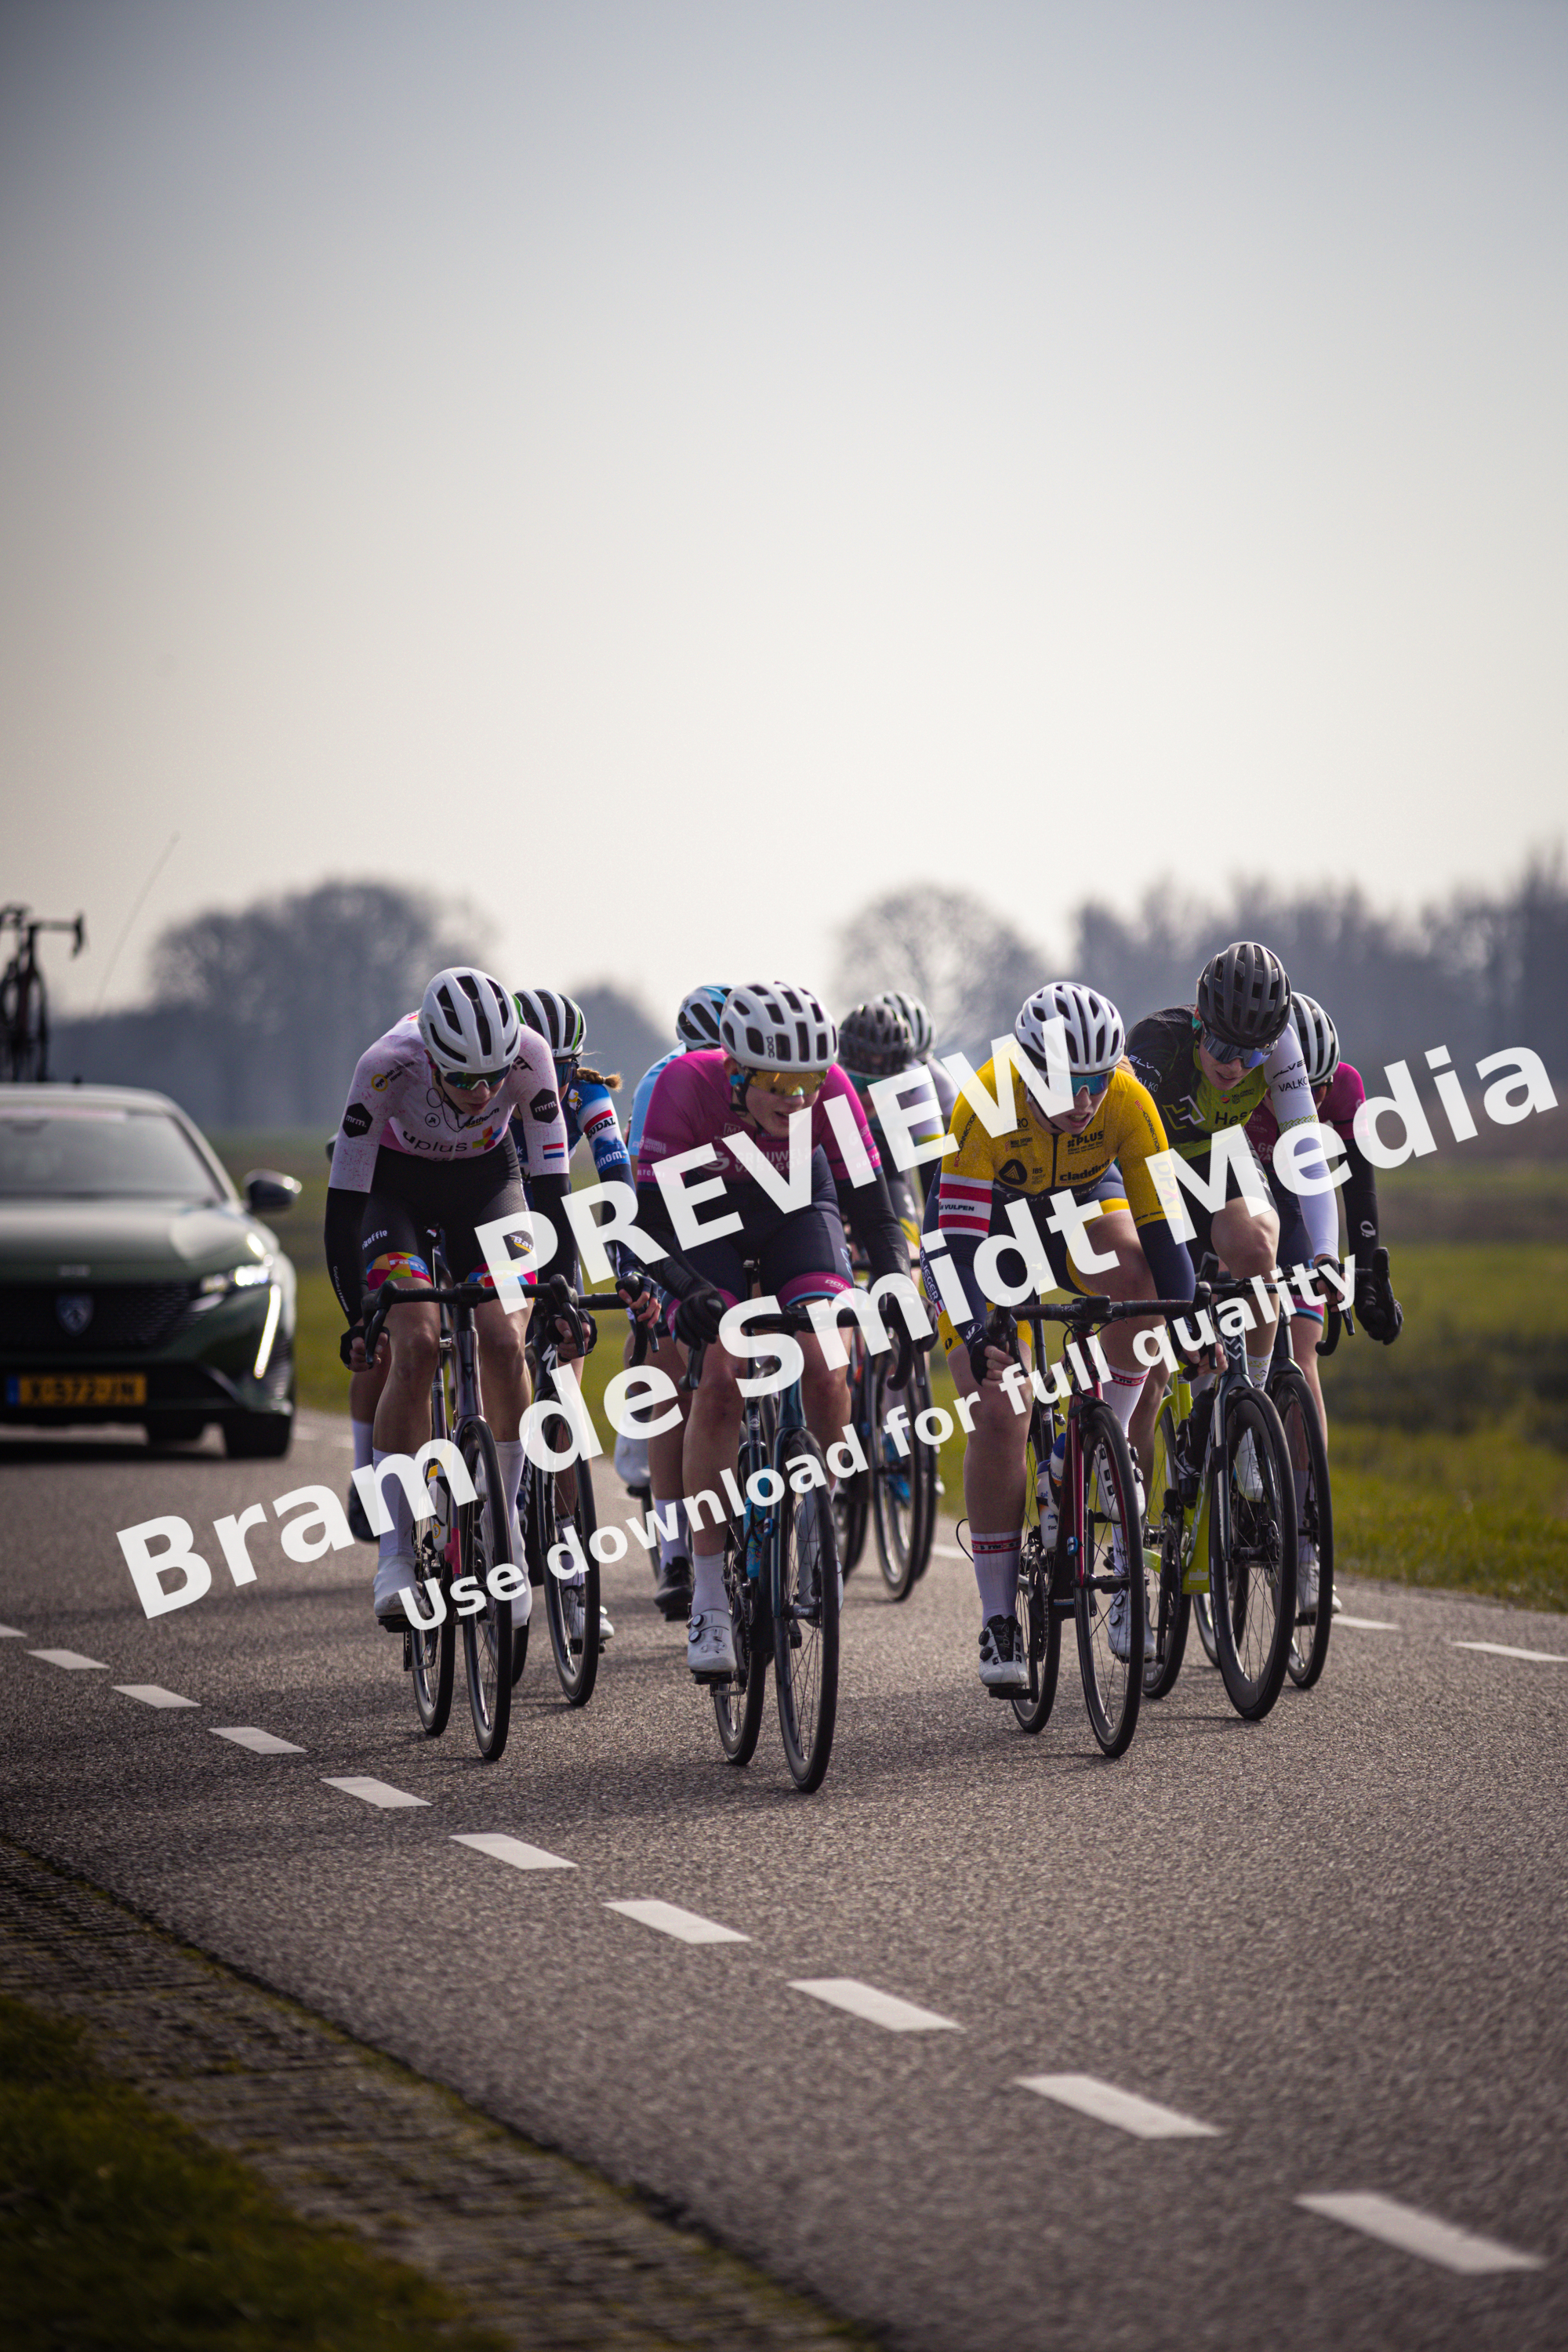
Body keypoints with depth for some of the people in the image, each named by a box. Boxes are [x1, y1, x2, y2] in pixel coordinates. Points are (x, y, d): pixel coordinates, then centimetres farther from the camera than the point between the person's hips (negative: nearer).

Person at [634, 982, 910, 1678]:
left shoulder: (829, 1090, -31)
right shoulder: (686, 1085, -36)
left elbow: (873, 1213, -25)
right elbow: (650, 1222, -33)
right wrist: (690, 1293, -51)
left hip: (795, 1202, 2)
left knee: (824, 1367, -20)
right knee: (718, 1381, -18)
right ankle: (709, 1601, -13)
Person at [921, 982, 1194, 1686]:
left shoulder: (1128, 1103, -29)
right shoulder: (986, 1108, -36)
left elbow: (1161, 1225, -26)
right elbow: (956, 1239, -40)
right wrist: (975, 1337, -53)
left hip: (1082, 1203, 2)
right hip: (986, 1219, -2)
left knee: (1137, 1272, -33)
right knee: (1000, 1416, -13)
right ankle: (998, 1623, -4)